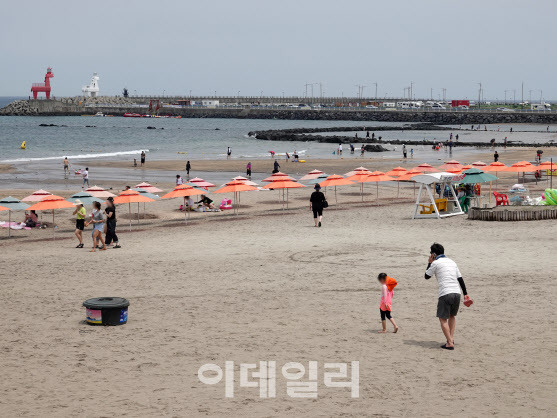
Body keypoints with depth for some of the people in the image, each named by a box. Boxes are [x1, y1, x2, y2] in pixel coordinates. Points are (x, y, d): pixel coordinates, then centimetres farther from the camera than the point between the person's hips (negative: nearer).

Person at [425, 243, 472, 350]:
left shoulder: (436, 263, 0)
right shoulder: (452, 262, 19)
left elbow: (427, 276, 11)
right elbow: (460, 279, 17)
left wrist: (429, 263, 23)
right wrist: (465, 294, 19)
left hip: (445, 294, -6)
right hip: (457, 293, 6)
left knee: (443, 319, 0)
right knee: (452, 316, 24)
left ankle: (450, 343, -9)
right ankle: (451, 338, 15)